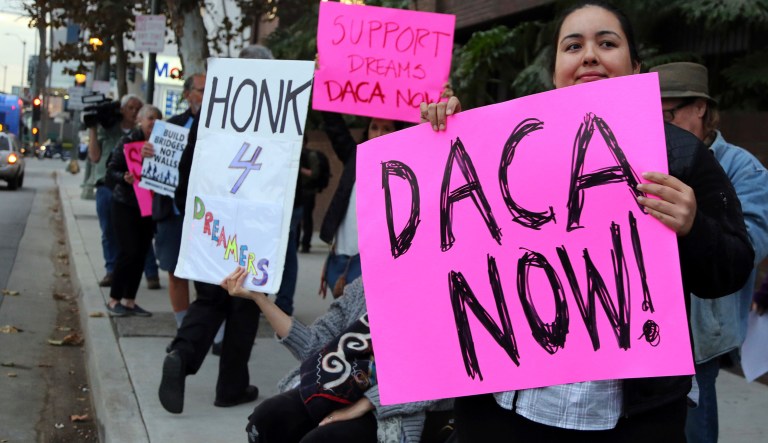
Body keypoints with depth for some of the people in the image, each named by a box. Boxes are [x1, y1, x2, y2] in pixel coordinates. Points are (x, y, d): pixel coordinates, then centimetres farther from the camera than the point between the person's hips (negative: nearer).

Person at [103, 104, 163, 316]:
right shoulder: (128, 142, -6)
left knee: (141, 253, 5)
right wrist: (124, 178, -26)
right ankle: (114, 299, 7)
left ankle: (128, 301, 15)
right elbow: (111, 172, -8)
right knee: (128, 251, -7)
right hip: (125, 205, -4)